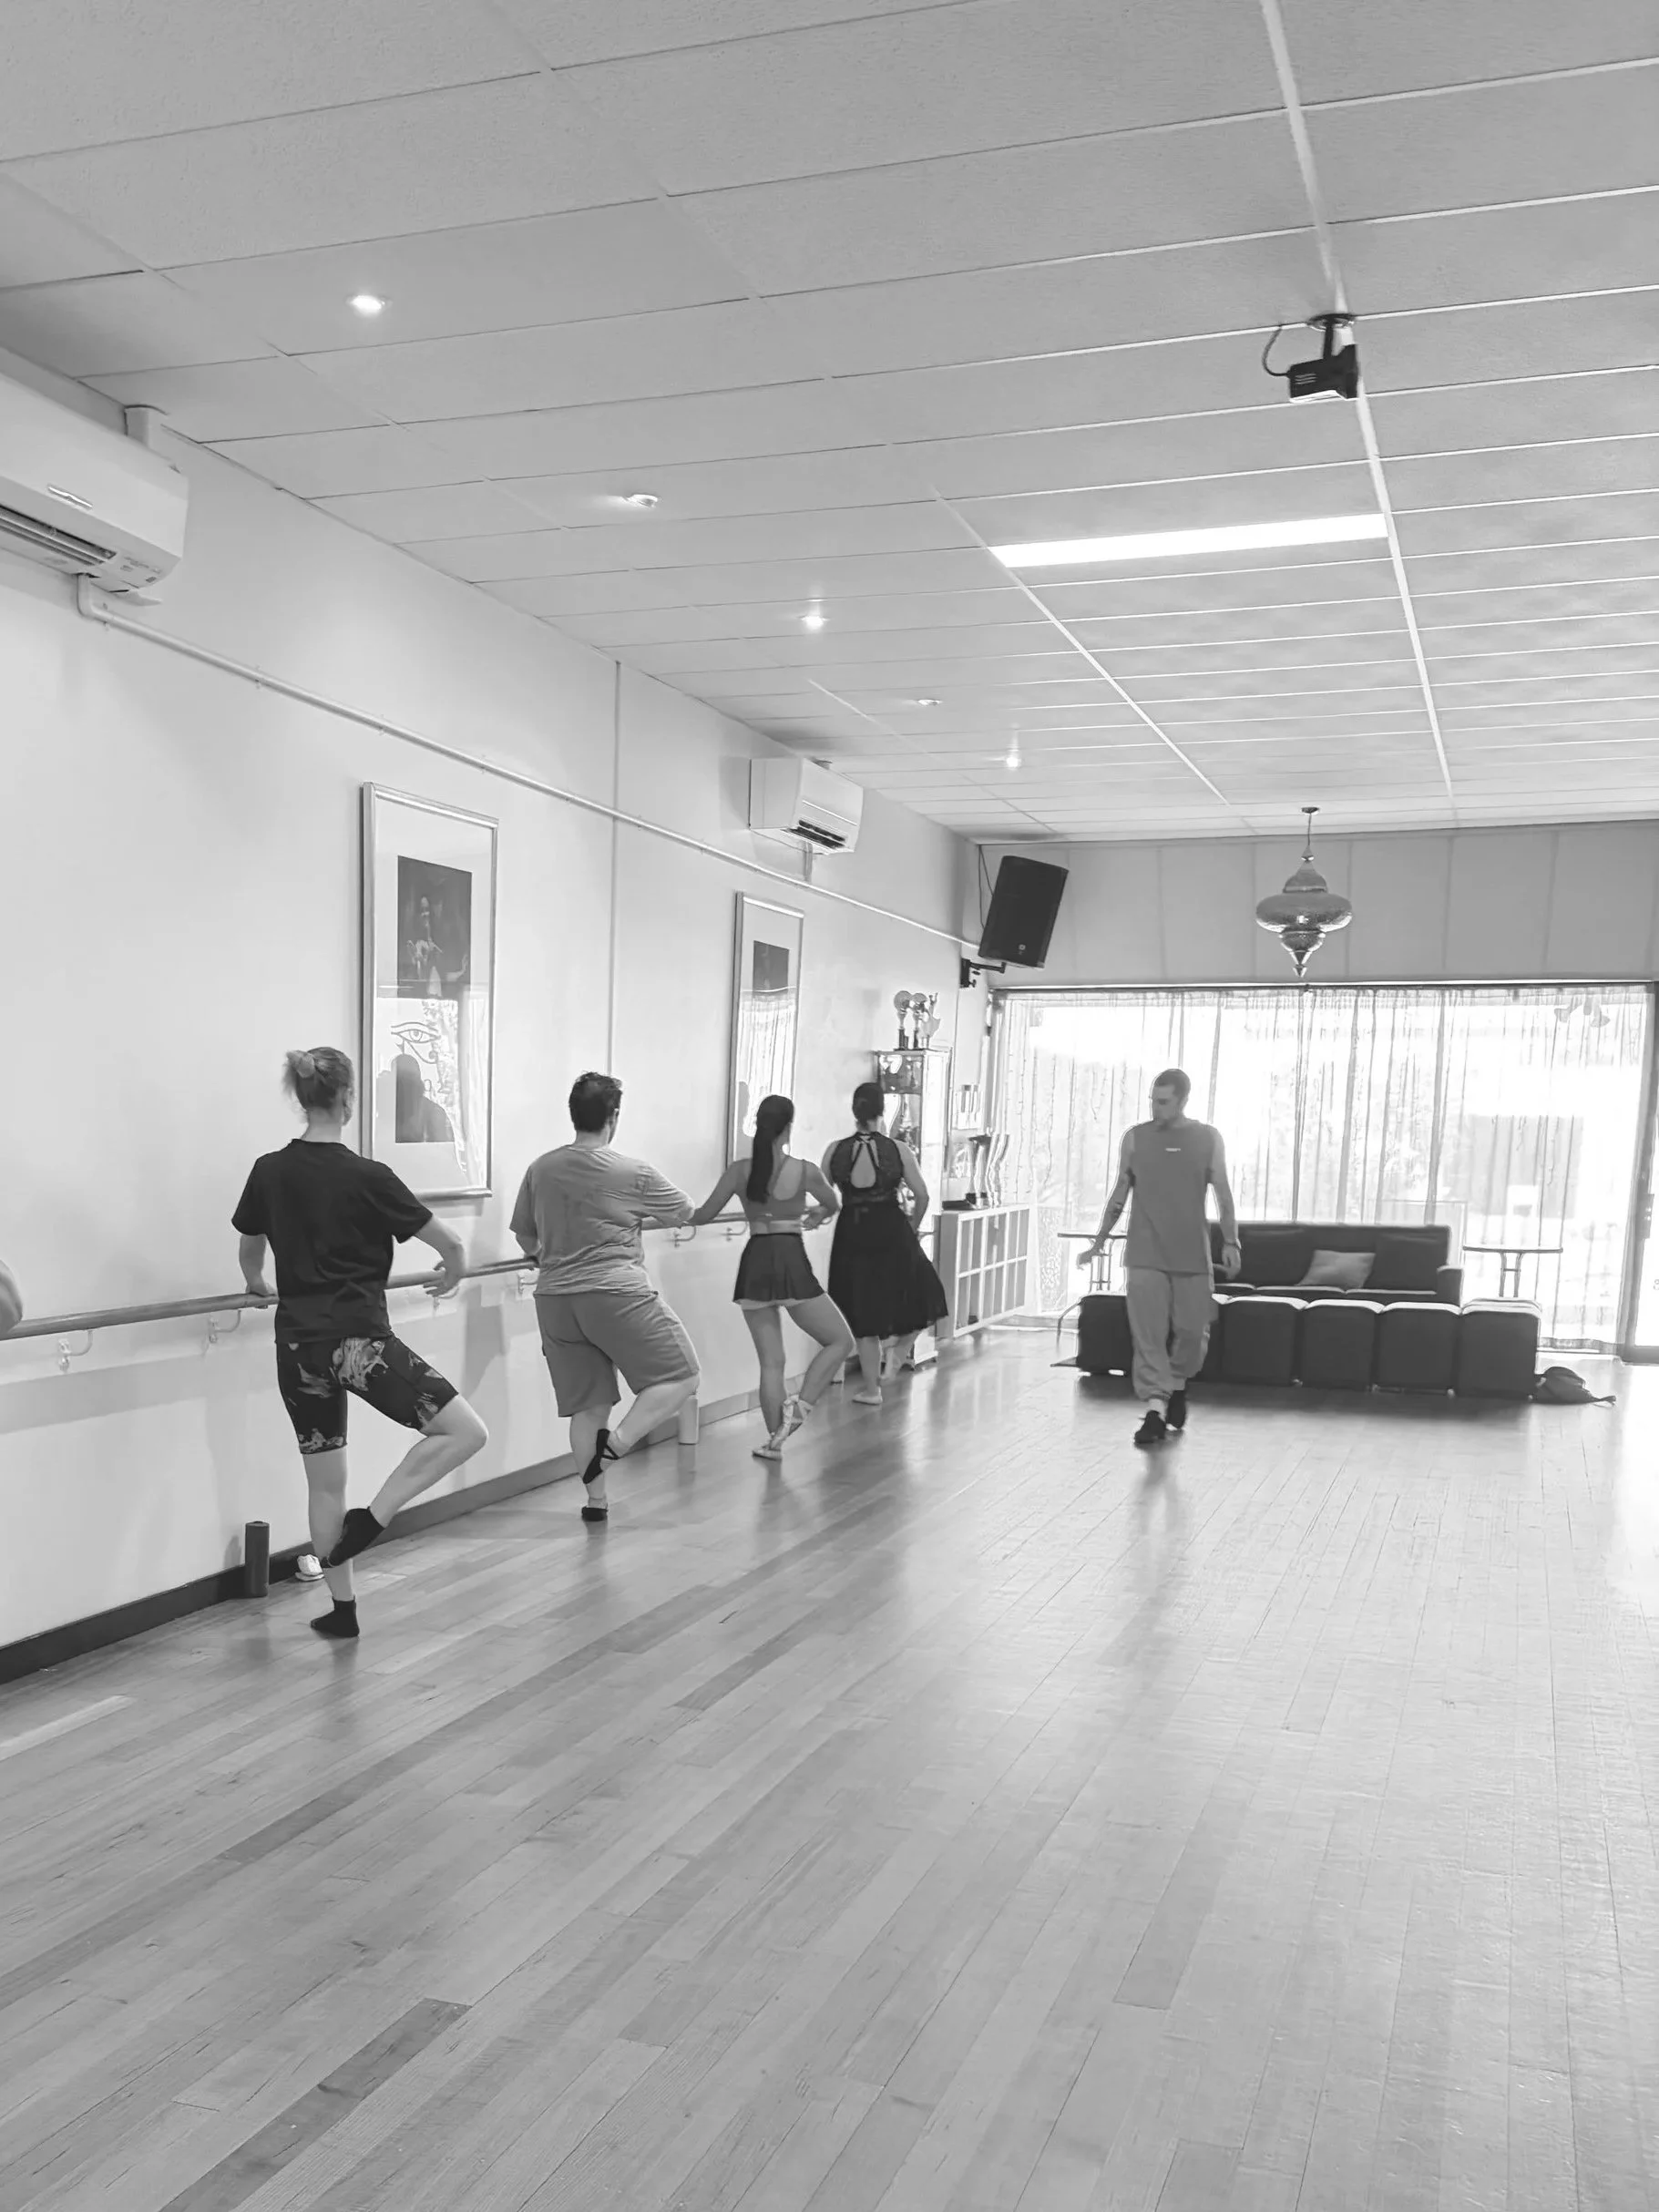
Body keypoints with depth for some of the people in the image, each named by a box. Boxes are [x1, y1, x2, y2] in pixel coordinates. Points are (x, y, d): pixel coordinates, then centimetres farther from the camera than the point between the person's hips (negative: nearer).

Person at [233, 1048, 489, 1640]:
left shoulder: (269, 1172, 5)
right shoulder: (366, 1176, -11)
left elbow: (250, 1251, 22)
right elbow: (449, 1242, -6)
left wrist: (257, 1284, 44)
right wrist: (453, 1272, 17)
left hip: (297, 1346, 7)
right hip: (357, 1341, -7)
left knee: (325, 1481, 16)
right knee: (465, 1430, -4)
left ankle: (341, 1608, 23)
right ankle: (368, 1521, -9)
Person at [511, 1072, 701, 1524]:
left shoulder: (540, 1170, 5)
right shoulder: (633, 1174, -7)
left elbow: (524, 1235, 16)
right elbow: (683, 1214, 7)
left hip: (554, 1299, 6)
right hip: (616, 1295, -5)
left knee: (587, 1405, 13)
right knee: (681, 1377, 5)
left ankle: (595, 1498, 14)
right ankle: (615, 1444, -10)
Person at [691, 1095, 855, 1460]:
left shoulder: (739, 1170, -1)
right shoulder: (805, 1171, -5)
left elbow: (704, 1215, 4)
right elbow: (833, 1205, 15)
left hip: (754, 1264, 4)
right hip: (791, 1263, -4)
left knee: (771, 1362, 13)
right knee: (840, 1340, 11)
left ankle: (775, 1439, 17)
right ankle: (799, 1405, -4)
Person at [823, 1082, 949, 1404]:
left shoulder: (836, 1151, -3)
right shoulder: (898, 1150, -7)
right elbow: (922, 1195, -6)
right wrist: (912, 1227, 11)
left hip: (852, 1235, 2)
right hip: (892, 1231, -2)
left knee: (864, 1317, 12)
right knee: (918, 1299, 21)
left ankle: (872, 1388, 17)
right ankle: (900, 1349, 3)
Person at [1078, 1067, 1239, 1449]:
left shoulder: (1208, 1139, 3)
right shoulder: (1136, 1138, 4)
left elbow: (1223, 1194, 4)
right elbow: (1120, 1194, 10)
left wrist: (1230, 1242, -6)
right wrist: (1099, 1243, 10)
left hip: (1192, 1255, 0)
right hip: (1145, 1255, 0)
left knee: (1192, 1330, 6)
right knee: (1148, 1333, -6)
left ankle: (1176, 1385, 33)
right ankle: (1155, 1409, -4)